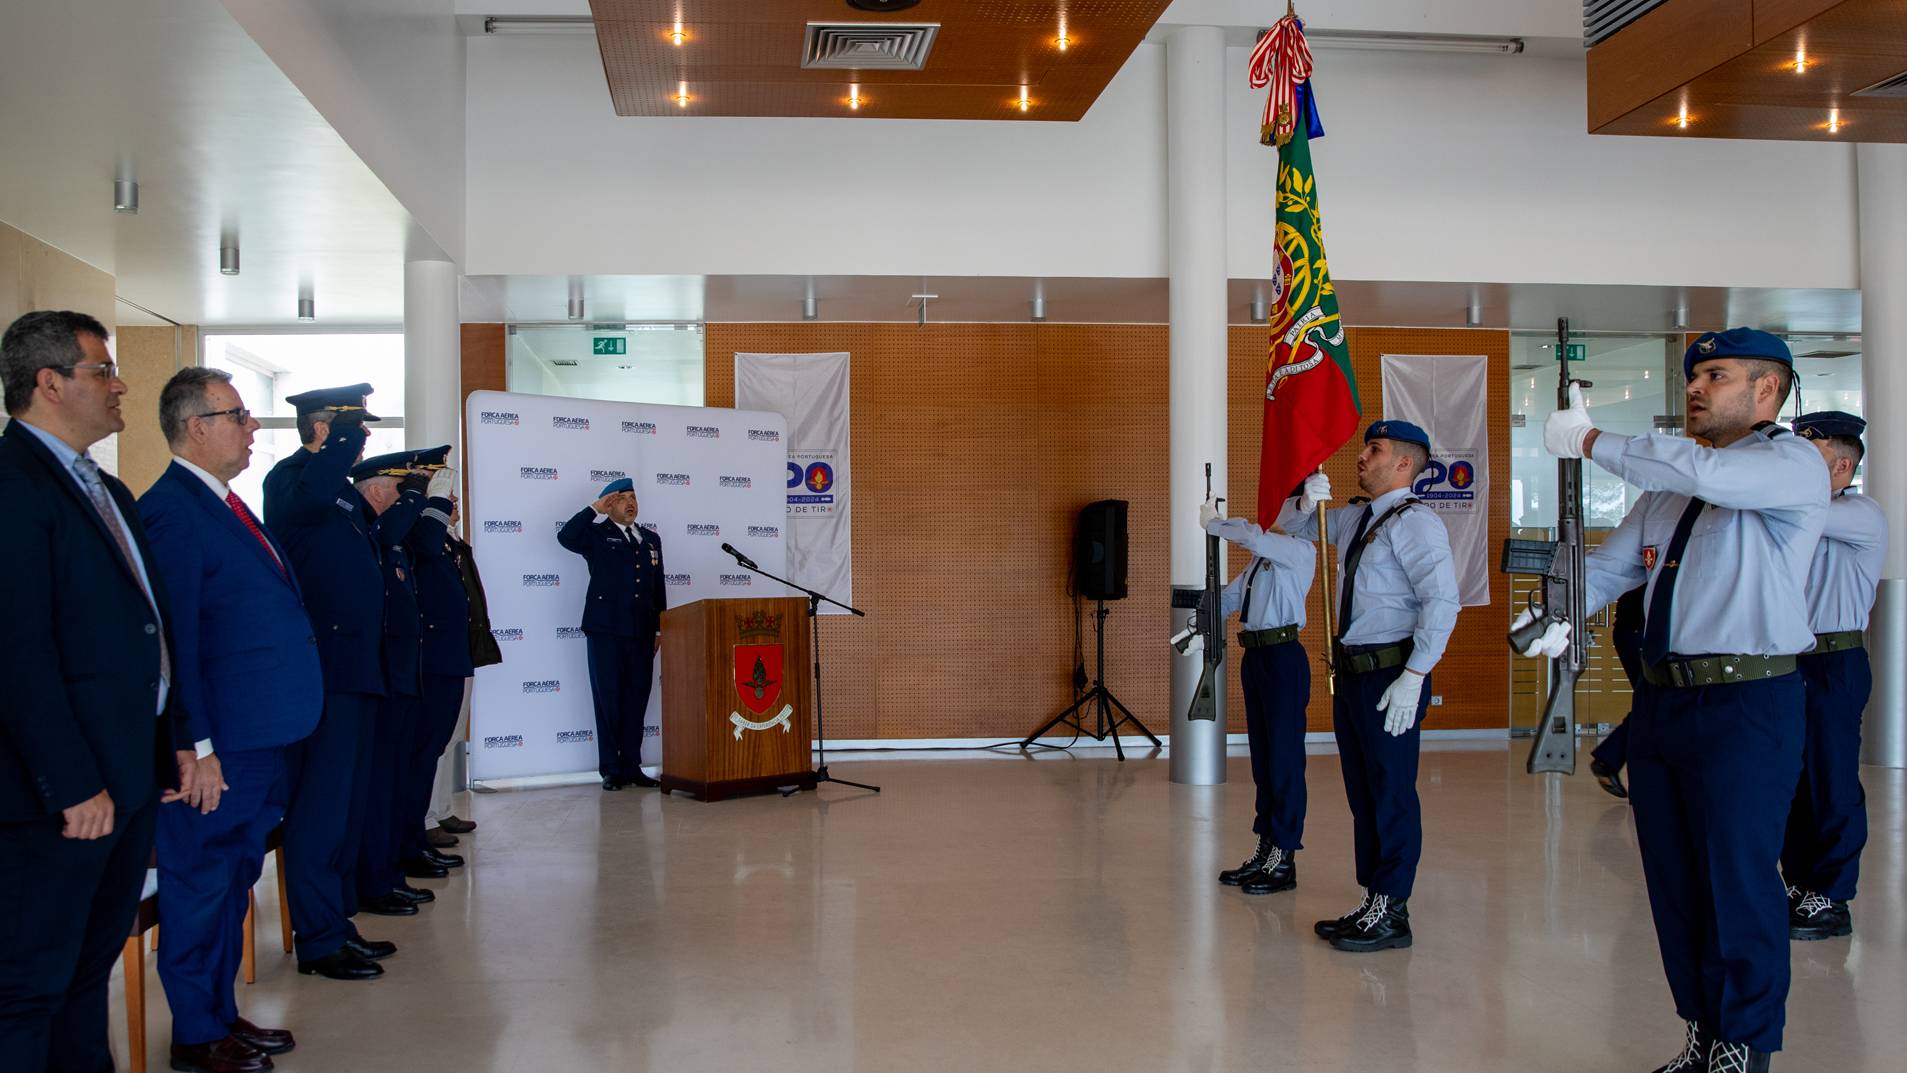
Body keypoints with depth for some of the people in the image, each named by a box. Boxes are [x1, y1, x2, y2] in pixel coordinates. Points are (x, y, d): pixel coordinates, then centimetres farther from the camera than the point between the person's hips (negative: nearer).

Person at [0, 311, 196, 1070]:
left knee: (93, 965, 18)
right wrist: (73, 785, -18)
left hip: (134, 778, 9)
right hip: (64, 793, -9)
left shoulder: (109, 492, 16)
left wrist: (179, 742, 14)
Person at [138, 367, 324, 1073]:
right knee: (202, 881, 4)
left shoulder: (225, 505, 14)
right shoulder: (170, 510, -16)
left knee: (233, 878, 19)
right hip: (218, 748, -10)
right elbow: (173, 639, -20)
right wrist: (197, 746, -21)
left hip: (259, 739, 10)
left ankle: (222, 1013, 32)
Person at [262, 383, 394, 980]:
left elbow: (376, 547, 23)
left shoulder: (343, 488, 18)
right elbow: (309, 499, -35)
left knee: (347, 803, 16)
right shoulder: (290, 477, -9)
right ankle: (319, 942, 3)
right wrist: (344, 437, -28)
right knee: (320, 806, -4)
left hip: (354, 668, 10)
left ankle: (339, 923, 26)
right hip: (321, 670, -10)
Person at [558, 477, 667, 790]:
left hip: (642, 632, 5)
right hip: (606, 630, -5)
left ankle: (632, 767, 13)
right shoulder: (597, 535, 2)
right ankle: (611, 770, 5)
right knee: (608, 701, 0)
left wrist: (661, 628, 12)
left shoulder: (651, 540, 17)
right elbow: (565, 536, -19)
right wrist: (595, 509, -15)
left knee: (637, 700, 6)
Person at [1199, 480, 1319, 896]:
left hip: (1283, 657, -9)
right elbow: (1230, 597, 21)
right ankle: (1265, 848, 23)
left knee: (1284, 756, -3)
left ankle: (1284, 858, 3)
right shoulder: (1264, 554, 17)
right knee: (1262, 756, 14)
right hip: (1255, 655, 9)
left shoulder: (1300, 550, -9)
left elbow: (1251, 536, -27)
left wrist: (1213, 523, -12)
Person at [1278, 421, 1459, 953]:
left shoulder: (1415, 522, -12)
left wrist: (1413, 677, -23)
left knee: (1391, 792, -2)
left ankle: (1391, 913, 6)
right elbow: (1291, 525, 28)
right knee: (1361, 791, 14)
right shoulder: (1354, 518, 15)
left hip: (1391, 675, -9)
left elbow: (1442, 600, -21)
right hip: (1351, 671, 9)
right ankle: (1372, 902, 24)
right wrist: (1307, 500, 4)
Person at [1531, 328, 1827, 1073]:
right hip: (1662, 698, 8)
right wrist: (1560, 616, -8)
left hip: (1746, 704, -7)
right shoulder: (1668, 488, 16)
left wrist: (1590, 441, -18)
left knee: (1738, 883, -2)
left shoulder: (1794, 466, -7)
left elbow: (1699, 471, -27)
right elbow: (1610, 566, 11)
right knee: (1674, 881, 13)